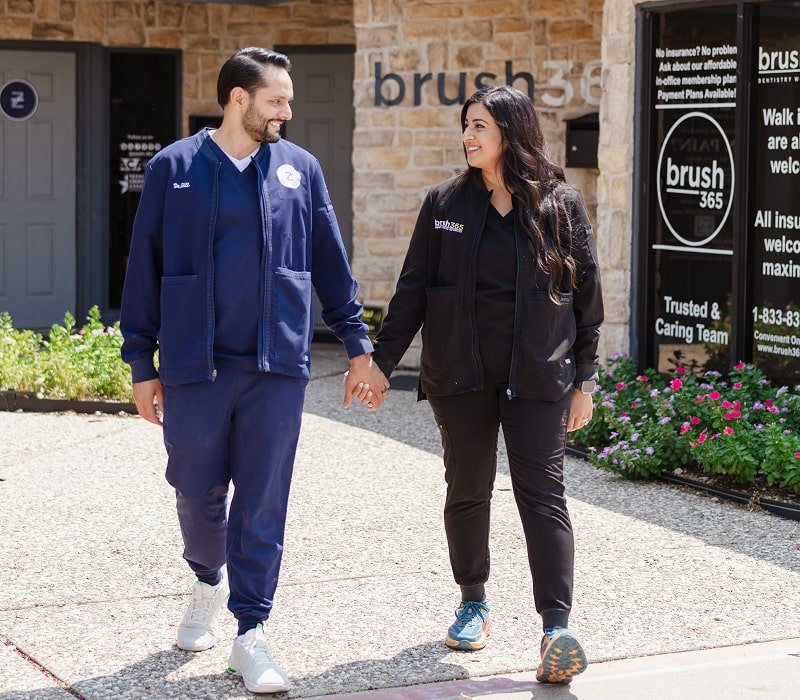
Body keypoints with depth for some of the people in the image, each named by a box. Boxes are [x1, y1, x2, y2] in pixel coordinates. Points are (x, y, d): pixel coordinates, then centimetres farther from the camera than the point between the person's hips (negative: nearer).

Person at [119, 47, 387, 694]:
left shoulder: (300, 169, 6)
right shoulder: (174, 169, 1)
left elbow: (332, 266, 11)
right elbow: (144, 270, 4)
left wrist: (359, 344, 9)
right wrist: (141, 363, 3)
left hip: (276, 365, 1)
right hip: (194, 367, 0)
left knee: (263, 503, 0)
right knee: (198, 492, 10)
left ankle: (251, 635, 7)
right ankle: (209, 582, 39)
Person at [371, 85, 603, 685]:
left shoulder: (561, 205, 0)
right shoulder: (446, 203, 5)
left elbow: (586, 294, 3)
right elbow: (414, 287, 7)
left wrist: (584, 379, 0)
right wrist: (382, 359, 3)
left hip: (537, 377, -2)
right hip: (461, 376, 2)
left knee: (542, 494, -8)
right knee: (468, 490, 10)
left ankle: (558, 627, -12)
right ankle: (473, 605, 26)